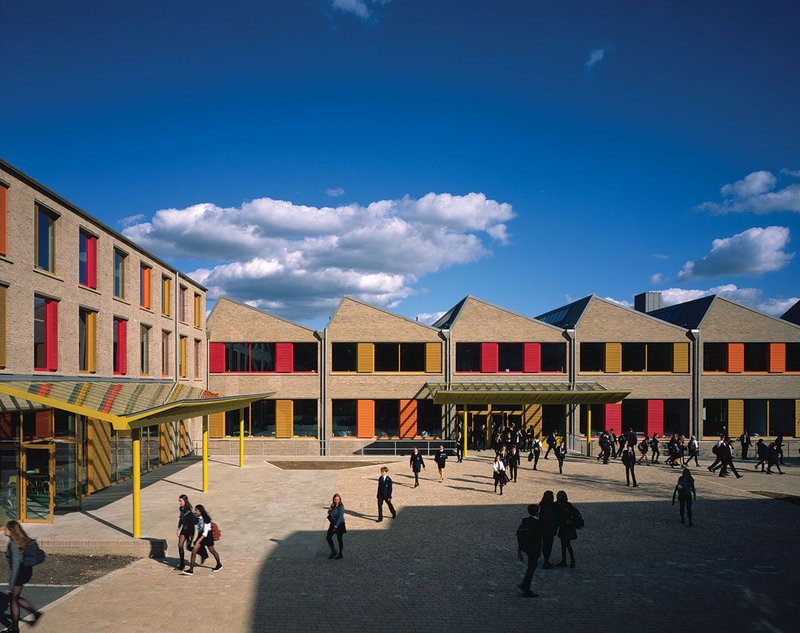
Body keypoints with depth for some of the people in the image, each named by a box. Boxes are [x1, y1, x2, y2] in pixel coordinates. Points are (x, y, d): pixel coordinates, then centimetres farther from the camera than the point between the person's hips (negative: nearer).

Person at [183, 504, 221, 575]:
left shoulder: (205, 519, -22)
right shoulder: (197, 518, -2)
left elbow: (205, 532, -24)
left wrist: (199, 540, -28)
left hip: (207, 535, -7)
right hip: (200, 535, 7)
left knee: (212, 550, 11)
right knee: (194, 550, -7)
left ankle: (219, 565, 35)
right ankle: (191, 570, -7)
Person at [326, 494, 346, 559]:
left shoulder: (341, 507, -18)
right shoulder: (333, 506, 3)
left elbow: (340, 517, -22)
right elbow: (330, 514, 13)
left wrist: (336, 526, -25)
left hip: (339, 524, -7)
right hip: (332, 524, 7)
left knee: (339, 539, 5)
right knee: (328, 537, 6)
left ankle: (340, 554, 20)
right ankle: (334, 552, 23)